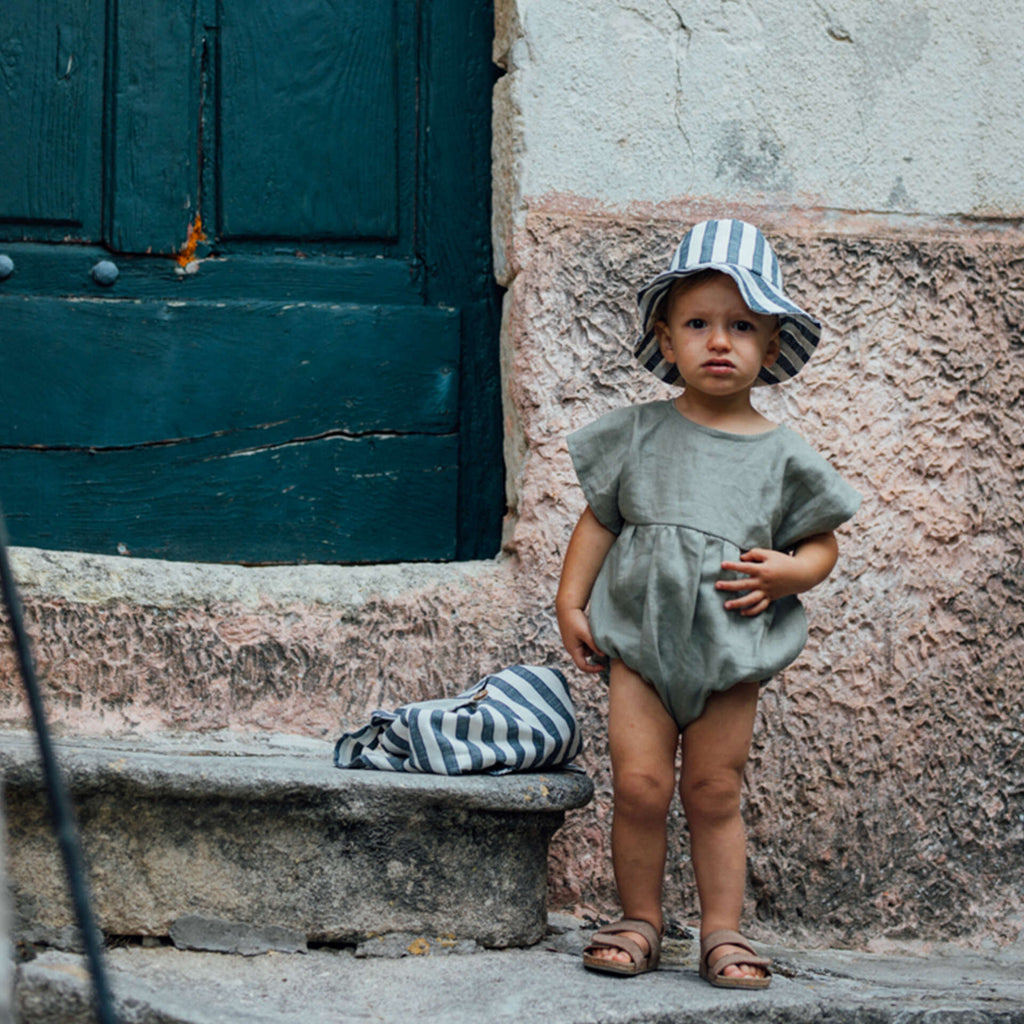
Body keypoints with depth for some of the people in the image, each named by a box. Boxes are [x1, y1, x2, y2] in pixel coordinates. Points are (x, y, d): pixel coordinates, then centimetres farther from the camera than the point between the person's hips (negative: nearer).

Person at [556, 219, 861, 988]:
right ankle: (641, 920, 9)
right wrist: (570, 602, 4)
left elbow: (821, 544, 9)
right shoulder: (639, 435, 5)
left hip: (732, 644, 0)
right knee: (639, 786, -5)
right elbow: (600, 520, 11)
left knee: (714, 794, 4)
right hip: (640, 636, 0)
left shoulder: (783, 456, 3)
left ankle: (723, 930, 13)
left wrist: (789, 572, -12)